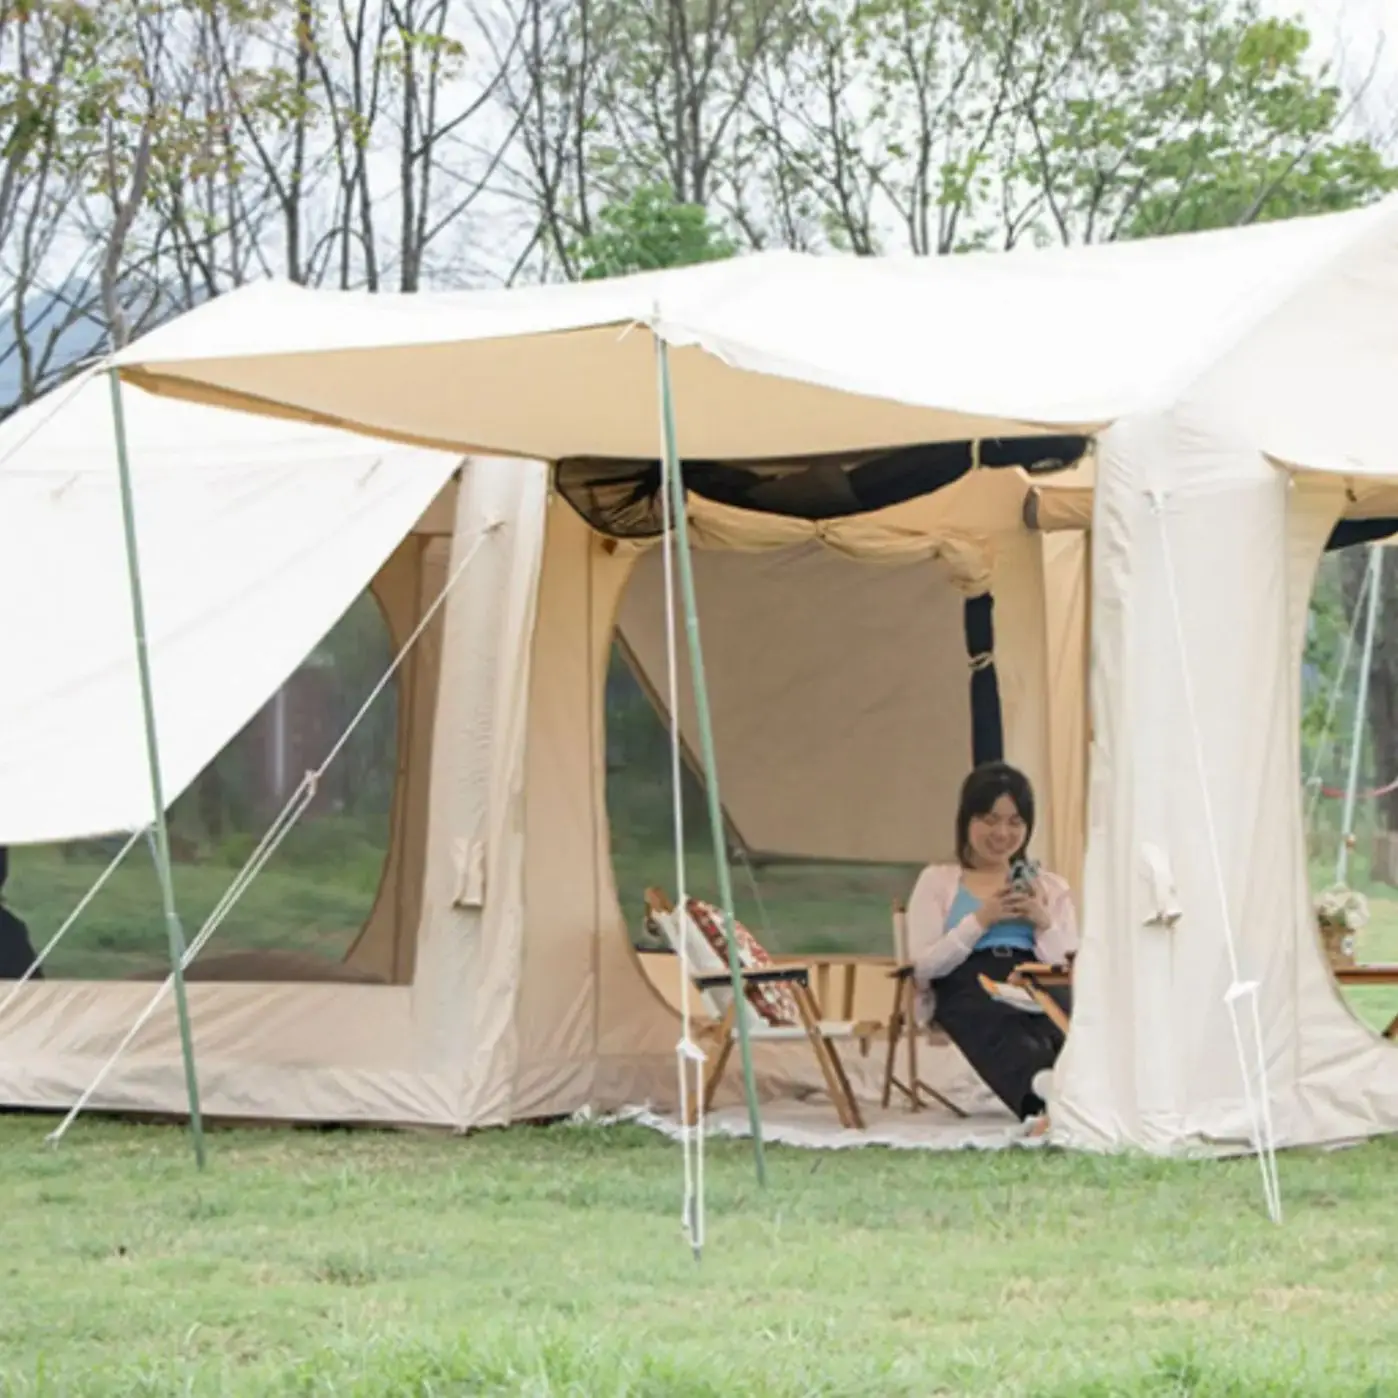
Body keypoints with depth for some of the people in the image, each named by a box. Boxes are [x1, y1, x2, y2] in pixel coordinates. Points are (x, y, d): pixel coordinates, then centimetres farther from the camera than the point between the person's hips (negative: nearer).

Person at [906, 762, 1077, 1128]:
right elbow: (924, 967, 8)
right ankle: (1044, 1090, -78)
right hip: (969, 991, -2)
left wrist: (1044, 923, -1)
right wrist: (981, 920, 0)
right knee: (1008, 1038, -44)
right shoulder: (937, 881, 23)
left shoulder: (1050, 888, 28)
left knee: (1068, 1027, -41)